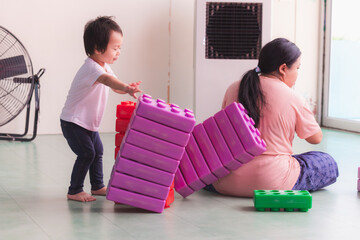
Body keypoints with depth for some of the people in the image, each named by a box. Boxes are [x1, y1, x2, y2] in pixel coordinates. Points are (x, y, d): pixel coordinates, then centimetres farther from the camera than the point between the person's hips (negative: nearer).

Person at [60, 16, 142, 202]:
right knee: (86, 153, -15)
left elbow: (115, 87, 9)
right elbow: (106, 79, -46)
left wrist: (128, 88, -14)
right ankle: (74, 191, -4)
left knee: (97, 151, 16)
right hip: (73, 122, -10)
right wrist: (126, 88, -62)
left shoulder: (105, 66, 6)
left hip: (89, 123, 10)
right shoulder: (91, 67, -27)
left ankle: (97, 186, 29)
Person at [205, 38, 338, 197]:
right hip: (272, 183, -3)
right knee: (329, 165, 16)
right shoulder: (293, 99, -8)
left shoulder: (234, 88, 3)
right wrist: (308, 113, 24)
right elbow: (316, 139, 6)